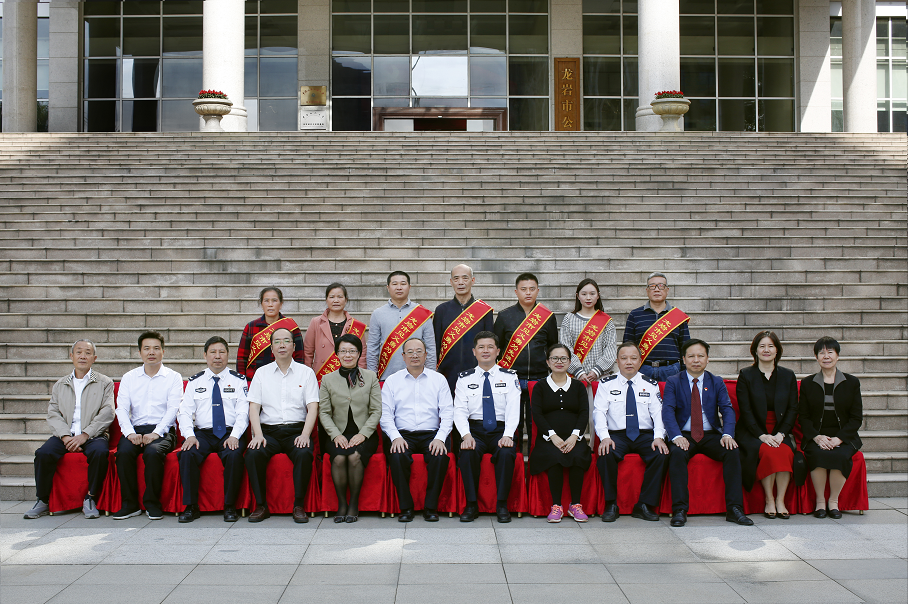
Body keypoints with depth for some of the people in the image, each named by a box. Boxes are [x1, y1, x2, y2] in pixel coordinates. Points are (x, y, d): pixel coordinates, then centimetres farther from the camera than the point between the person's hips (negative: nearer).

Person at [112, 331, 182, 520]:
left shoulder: (173, 377, 9)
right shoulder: (129, 377, 16)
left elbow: (173, 409, -3)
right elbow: (121, 408, 5)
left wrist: (156, 433, -17)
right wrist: (130, 433, -13)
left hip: (162, 430, -2)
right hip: (135, 429, 2)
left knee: (153, 452, -33)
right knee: (123, 452, -29)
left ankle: (152, 503, -17)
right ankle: (130, 504, -15)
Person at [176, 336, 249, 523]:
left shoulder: (238, 380, 10)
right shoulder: (195, 382, 15)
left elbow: (243, 412, 1)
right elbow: (185, 412, 6)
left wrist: (234, 436, -16)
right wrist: (189, 435, -13)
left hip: (230, 433, -2)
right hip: (202, 433, 2)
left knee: (234, 455, -33)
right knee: (187, 454, -29)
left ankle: (229, 506, -19)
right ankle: (191, 506, -18)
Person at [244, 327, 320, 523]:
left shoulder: (306, 372, 10)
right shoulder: (262, 373, 14)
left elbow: (312, 408, 2)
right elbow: (254, 407, 6)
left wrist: (305, 435, -14)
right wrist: (258, 434, -11)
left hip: (296, 430, -1)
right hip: (268, 431, 1)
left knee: (304, 454, -32)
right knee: (253, 454, -28)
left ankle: (299, 506, -18)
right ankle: (261, 505, -14)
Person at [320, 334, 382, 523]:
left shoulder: (370, 377, 8)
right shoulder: (328, 380, 10)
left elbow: (376, 411, 3)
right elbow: (324, 412, 6)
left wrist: (363, 434, -9)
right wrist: (336, 435, -9)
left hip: (363, 434, -1)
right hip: (338, 434, 1)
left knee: (354, 456, -30)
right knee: (339, 458, -30)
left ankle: (354, 504, -14)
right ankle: (341, 503, -13)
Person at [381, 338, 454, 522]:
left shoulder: (439, 379, 11)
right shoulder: (391, 381, 11)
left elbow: (447, 413, 3)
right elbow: (385, 415, 4)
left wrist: (440, 438, -13)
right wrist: (395, 437, -14)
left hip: (431, 434, 0)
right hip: (403, 434, 0)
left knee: (441, 456, -31)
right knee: (397, 457, -32)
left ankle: (431, 507, -15)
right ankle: (406, 507, -16)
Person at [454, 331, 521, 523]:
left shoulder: (509, 377, 10)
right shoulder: (464, 378, 11)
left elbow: (513, 409, -1)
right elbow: (459, 410, 1)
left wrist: (507, 435, -18)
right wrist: (466, 435, -18)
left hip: (500, 430, 0)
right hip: (474, 429, 0)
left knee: (506, 453, -33)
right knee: (468, 453, -32)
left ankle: (502, 505, -17)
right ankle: (471, 504, -17)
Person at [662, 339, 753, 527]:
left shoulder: (717, 383, 11)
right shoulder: (673, 382, 4)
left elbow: (728, 410, -1)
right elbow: (668, 411, -9)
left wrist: (727, 434, -21)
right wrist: (677, 436, -27)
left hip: (711, 435, 2)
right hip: (684, 435, -2)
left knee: (732, 452, -26)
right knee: (677, 453, -33)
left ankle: (734, 508, -21)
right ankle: (679, 510, -30)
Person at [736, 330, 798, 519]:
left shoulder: (788, 376, 11)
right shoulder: (745, 375, 3)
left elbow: (793, 409, 6)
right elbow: (746, 411, -4)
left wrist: (780, 434, -10)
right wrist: (762, 435, -16)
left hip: (779, 432, 2)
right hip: (752, 433, -2)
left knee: (786, 452, -30)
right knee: (769, 452, -32)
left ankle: (780, 501, -20)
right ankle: (769, 502, -19)